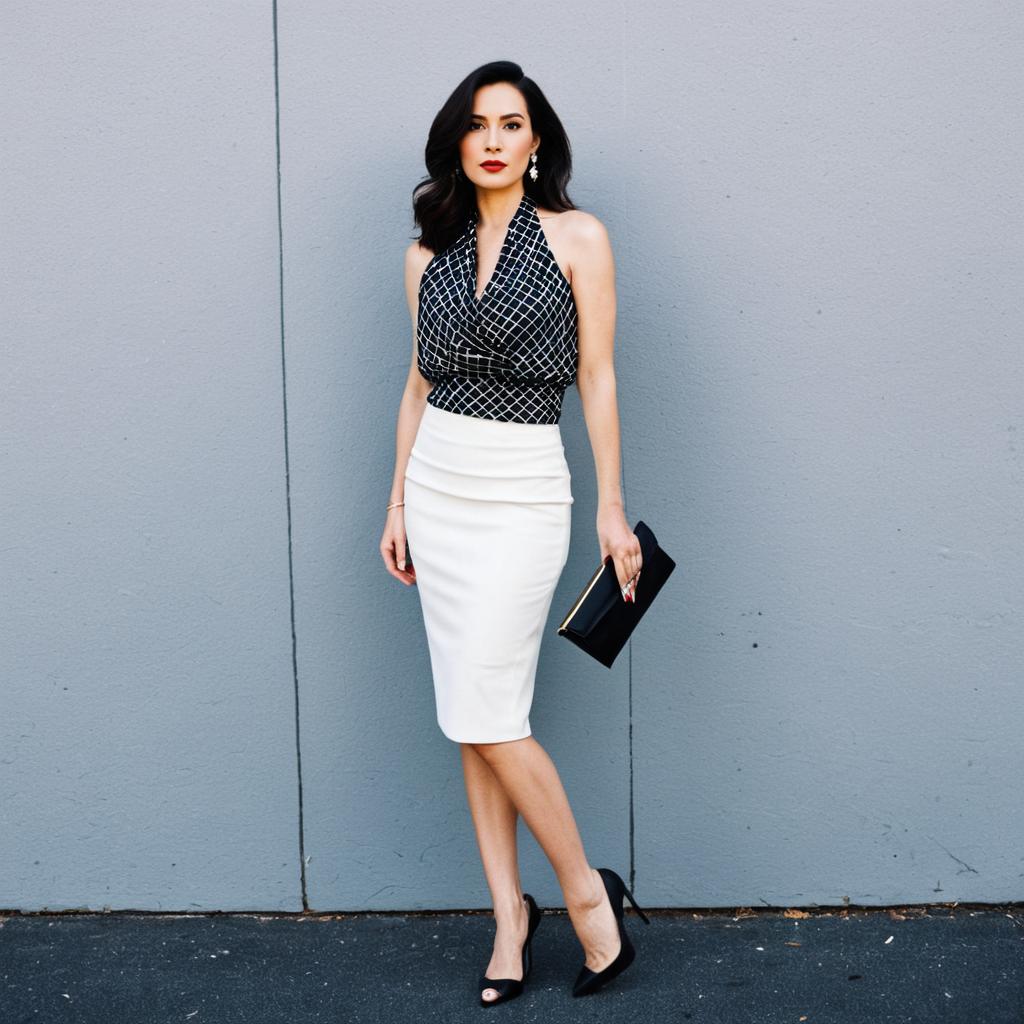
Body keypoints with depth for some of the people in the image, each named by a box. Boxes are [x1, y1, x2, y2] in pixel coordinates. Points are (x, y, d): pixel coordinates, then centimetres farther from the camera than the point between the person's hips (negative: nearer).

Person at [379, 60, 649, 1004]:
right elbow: (420, 383, 13)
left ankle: (585, 890, 11)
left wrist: (613, 508, -6)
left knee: (487, 717, -9)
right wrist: (398, 503, 11)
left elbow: (597, 377, -4)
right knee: (470, 718, 6)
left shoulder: (577, 237, -3)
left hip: (521, 493, -5)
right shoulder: (429, 252, 9)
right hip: (437, 488, 5)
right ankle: (510, 913, 18)